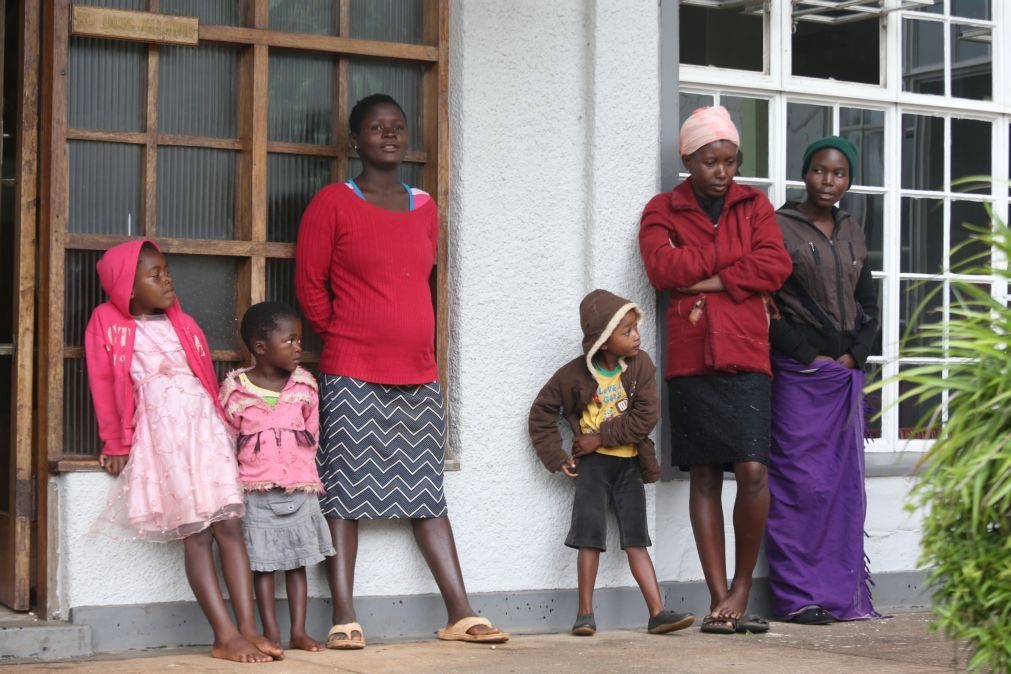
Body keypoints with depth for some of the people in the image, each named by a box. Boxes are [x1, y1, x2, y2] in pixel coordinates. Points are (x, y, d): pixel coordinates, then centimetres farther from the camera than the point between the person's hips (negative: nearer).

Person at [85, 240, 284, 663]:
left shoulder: (183, 324, 16)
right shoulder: (108, 324, 2)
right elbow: (104, 388, 3)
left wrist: (219, 428, 14)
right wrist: (117, 446, 4)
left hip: (204, 424, 4)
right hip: (160, 433, -4)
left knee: (229, 523, -7)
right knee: (196, 533, -10)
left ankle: (248, 629, -10)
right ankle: (225, 635, -11)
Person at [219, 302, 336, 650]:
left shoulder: (305, 385, 3)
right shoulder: (235, 389, -5)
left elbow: (312, 433, 11)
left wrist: (302, 471, 8)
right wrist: (240, 476, 2)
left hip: (300, 487, 2)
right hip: (256, 490, -2)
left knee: (297, 560, 5)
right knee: (262, 562, 1)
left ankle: (299, 631, 9)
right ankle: (271, 634, 5)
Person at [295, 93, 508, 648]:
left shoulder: (424, 208, 14)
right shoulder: (333, 203, -2)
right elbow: (309, 285, -1)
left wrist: (407, 337, 14)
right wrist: (344, 338, 4)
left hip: (419, 376, 5)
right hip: (352, 376, -5)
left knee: (427, 495, 8)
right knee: (346, 492, -4)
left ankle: (460, 614, 9)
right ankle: (344, 618, -2)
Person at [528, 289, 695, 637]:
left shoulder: (640, 365, -6)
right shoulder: (574, 374, -8)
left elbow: (647, 416, -14)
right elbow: (541, 413, 2)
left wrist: (601, 438, -16)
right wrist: (557, 457, -4)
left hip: (629, 461, 2)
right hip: (593, 463, -2)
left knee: (636, 538, 3)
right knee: (591, 535, -7)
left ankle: (658, 612, -1)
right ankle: (585, 613, -1)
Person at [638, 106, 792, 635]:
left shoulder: (754, 206, 13)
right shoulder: (663, 210, 10)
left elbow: (775, 266, -2)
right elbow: (662, 268, -8)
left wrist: (708, 279, -9)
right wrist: (736, 266, -4)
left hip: (745, 357, 0)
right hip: (690, 359, 0)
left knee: (752, 470, -12)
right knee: (704, 476, 1)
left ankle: (742, 589, 5)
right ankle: (719, 599, 6)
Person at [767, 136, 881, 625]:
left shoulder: (852, 233, 15)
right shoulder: (779, 227, -3)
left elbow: (869, 304, 17)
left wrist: (854, 353, 1)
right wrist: (810, 355, -11)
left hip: (845, 372, 6)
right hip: (798, 373, -6)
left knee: (844, 481, 5)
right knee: (800, 481, -7)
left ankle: (844, 593, 9)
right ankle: (800, 596, -3)